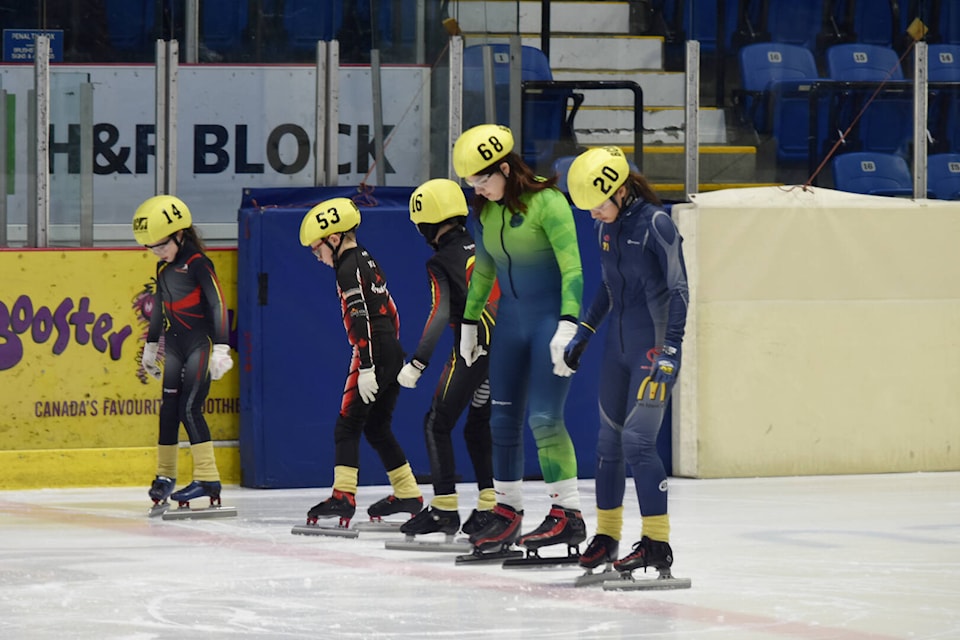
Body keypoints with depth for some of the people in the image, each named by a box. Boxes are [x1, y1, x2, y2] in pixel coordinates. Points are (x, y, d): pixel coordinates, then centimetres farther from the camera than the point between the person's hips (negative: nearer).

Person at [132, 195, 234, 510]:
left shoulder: (197, 263, -14)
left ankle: (208, 479, -13)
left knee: (190, 408, -14)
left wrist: (221, 348, -23)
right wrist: (151, 345, 28)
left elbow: (217, 303, -18)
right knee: (169, 408, 6)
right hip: (174, 346, 8)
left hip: (200, 344, -8)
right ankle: (165, 476, 15)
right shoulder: (164, 267, 11)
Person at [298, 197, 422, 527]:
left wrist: (366, 368, -22)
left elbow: (361, 319, -19)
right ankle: (408, 494, 20)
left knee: (348, 426, -10)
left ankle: (343, 497, -20)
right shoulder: (368, 261, 18)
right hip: (393, 352, 9)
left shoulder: (349, 268, -11)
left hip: (373, 354, -9)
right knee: (377, 427, 17)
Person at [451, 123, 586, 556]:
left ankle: (568, 514, -12)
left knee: (544, 417, -15)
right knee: (503, 418, 8)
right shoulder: (486, 211, 5)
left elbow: (572, 268, -19)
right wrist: (469, 322, 22)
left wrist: (567, 326, -27)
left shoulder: (546, 202, -16)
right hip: (511, 321, 7)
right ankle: (507, 512, 17)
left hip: (551, 318, -7)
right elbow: (483, 270, 19)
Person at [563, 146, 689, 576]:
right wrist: (584, 332, 20)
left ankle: (657, 543, -12)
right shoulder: (606, 227, 8)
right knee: (608, 440, 12)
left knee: (638, 440, -15)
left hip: (653, 347, -8)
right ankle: (607, 534, 25)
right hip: (618, 344, 8)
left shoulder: (655, 223, -15)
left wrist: (670, 350, -22)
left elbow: (679, 289, -16)